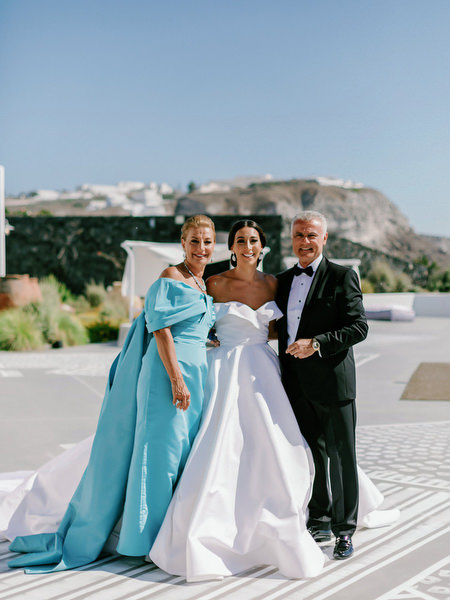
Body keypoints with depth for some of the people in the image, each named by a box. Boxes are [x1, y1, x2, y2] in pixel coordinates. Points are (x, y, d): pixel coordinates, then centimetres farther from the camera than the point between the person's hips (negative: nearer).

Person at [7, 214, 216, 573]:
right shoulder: (171, 277, -8)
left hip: (197, 372, 8)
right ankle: (150, 539, 6)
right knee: (161, 447, -5)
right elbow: (162, 329, -15)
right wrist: (177, 379, -21)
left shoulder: (204, 284, 17)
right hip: (169, 371, -8)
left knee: (187, 451, 11)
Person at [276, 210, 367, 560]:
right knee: (312, 456, 13)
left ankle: (345, 530, 14)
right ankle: (320, 522, 26)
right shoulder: (283, 280, 14)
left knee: (341, 456, 3)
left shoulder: (342, 277, -4)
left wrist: (316, 343, -20)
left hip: (333, 382, -5)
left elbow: (359, 327, -11)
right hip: (297, 385, 5)